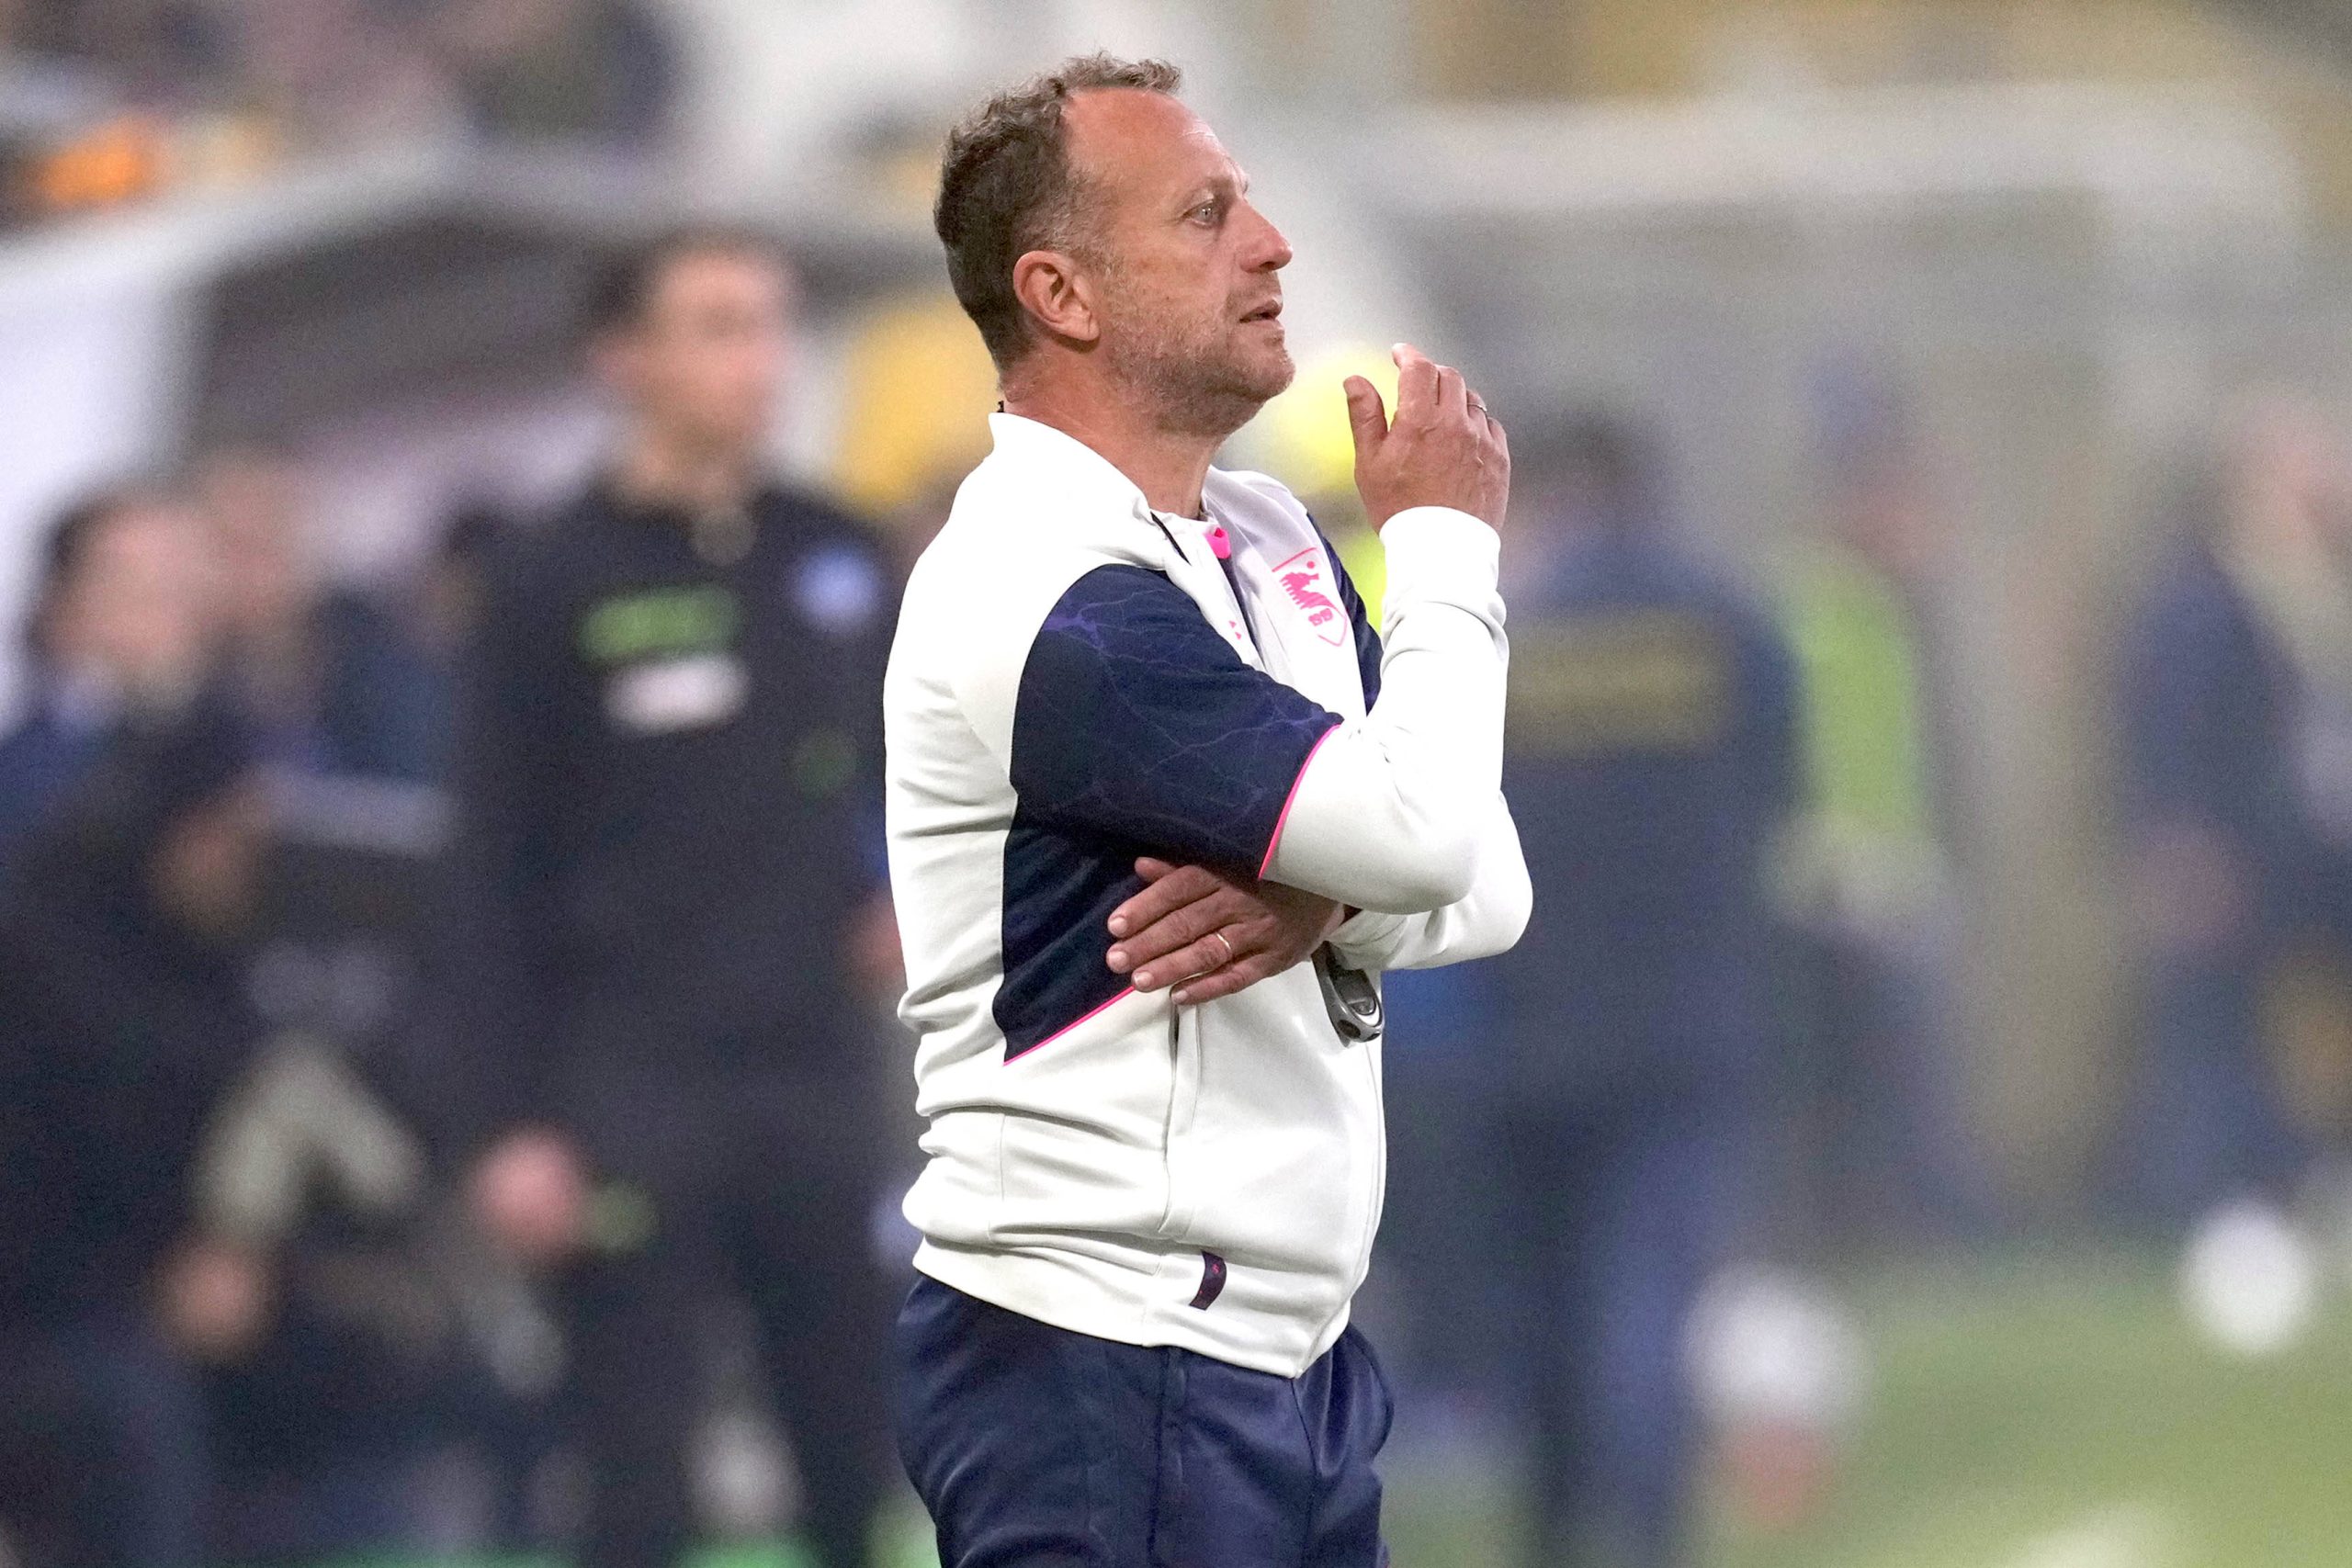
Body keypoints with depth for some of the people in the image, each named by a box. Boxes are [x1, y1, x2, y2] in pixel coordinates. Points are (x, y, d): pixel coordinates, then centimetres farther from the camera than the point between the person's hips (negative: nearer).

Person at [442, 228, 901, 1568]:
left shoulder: (841, 562, 9)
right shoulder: (561, 587, -3)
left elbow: (898, 770, 21)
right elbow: (498, 879, -4)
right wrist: (514, 1122, -10)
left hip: (819, 1081, 4)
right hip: (633, 1097, -4)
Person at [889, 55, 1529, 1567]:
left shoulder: (1266, 538, 12)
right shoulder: (1052, 598, -18)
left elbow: (1490, 879, 9)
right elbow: (1431, 830, -21)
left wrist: (1328, 902, -14)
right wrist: (1446, 538, -5)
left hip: (1296, 1349, 9)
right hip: (1103, 1376, -9)